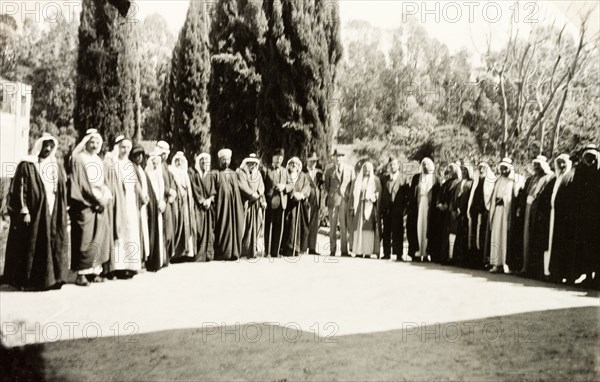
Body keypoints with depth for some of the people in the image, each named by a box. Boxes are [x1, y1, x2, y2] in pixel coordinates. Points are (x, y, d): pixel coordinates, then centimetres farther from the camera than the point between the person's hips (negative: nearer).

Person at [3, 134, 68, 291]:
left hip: (53, 213, 5)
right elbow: (20, 190, -8)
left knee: (54, 246, 3)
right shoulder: (27, 166, -3)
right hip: (33, 214, -5)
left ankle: (51, 278, 10)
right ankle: (28, 281, 7)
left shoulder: (56, 167, 14)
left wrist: (62, 214, 11)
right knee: (32, 247, -2)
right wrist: (24, 211, -15)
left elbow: (62, 192, 17)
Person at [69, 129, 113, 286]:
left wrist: (107, 197, -1)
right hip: (85, 205, -7)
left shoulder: (99, 161, 17)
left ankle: (94, 270, 11)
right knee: (85, 239, -8)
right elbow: (82, 184, -11)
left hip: (100, 205, 7)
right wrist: (97, 199, -13)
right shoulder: (79, 159, -5)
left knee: (99, 238, 5)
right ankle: (81, 273, -4)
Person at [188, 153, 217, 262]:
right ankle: (198, 255, -9)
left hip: (209, 205, 4)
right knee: (199, 229, -11)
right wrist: (202, 200, -11)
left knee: (209, 229, -1)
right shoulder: (192, 172, 4)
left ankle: (208, 254, 2)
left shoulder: (211, 175, 16)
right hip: (197, 205, -4)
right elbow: (193, 188, -4)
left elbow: (215, 189, 9)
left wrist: (209, 199, -9)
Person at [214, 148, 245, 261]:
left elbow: (239, 188, 13)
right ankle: (222, 254, -1)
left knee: (235, 226, 1)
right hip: (223, 204, -4)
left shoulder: (234, 174, 15)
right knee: (223, 227, -5)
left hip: (234, 204, 4)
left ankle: (234, 253, 6)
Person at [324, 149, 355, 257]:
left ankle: (344, 250, 2)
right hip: (333, 200, 0)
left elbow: (353, 184, 11)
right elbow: (326, 186, 14)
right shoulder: (329, 171, 10)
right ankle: (332, 250, 4)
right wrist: (331, 195, 5)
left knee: (344, 226, -2)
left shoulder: (350, 170, 11)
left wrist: (349, 196, 3)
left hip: (345, 200, 0)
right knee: (333, 226, 0)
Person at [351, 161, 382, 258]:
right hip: (359, 207, 3)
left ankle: (368, 252, -10)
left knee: (368, 228, -9)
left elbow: (379, 193, 0)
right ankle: (359, 251, -2)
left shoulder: (375, 180, 7)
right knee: (358, 228, -2)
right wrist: (352, 208, 4)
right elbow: (354, 194, 12)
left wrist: (373, 197, -19)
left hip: (370, 207, -3)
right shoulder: (358, 180, 15)